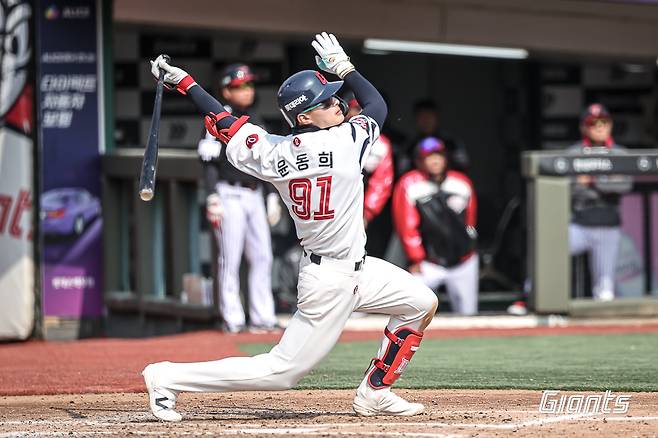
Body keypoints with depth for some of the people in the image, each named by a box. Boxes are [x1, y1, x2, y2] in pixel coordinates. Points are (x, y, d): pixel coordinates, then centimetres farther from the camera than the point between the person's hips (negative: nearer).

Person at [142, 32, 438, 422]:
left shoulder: (273, 153, -3)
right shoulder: (347, 140, -18)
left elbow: (226, 124, 6)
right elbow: (378, 106, 1)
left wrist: (185, 82, 17)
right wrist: (344, 66, 10)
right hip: (332, 282, -9)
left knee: (422, 303, 18)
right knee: (282, 371, -4)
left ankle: (375, 393, 23)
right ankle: (170, 377, -1)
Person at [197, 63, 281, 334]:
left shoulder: (257, 123, 15)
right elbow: (209, 164, -10)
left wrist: (273, 197, 17)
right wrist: (213, 198, -17)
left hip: (255, 196, 7)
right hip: (230, 195, -7)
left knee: (262, 257, 5)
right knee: (230, 258, -6)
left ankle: (263, 318, 9)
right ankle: (232, 319, -3)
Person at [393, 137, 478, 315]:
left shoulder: (462, 183, 3)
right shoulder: (408, 185, -9)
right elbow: (406, 225, -10)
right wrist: (416, 259, -11)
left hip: (463, 261, 4)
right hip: (428, 263, -4)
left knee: (467, 313, 10)